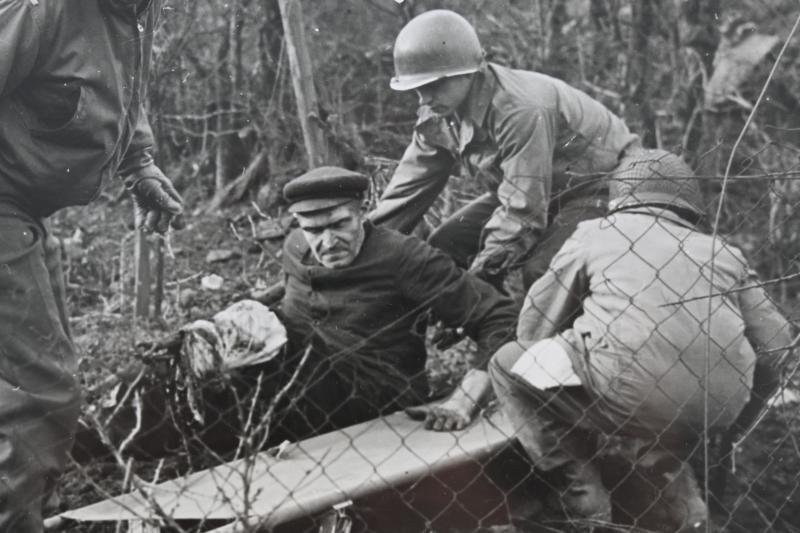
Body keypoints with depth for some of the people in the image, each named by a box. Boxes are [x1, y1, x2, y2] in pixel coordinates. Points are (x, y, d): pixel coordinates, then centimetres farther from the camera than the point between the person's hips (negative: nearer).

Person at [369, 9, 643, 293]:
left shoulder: (520, 112, -36)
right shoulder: (438, 116, -9)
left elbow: (523, 211, -34)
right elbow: (406, 191, -3)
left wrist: (479, 275, -32)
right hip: (528, 190, 9)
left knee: (541, 271, -32)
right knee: (443, 247, -1)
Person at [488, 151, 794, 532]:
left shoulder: (595, 233, 17)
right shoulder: (722, 252, 24)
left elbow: (534, 329, 18)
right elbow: (775, 344, 20)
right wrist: (733, 420, 34)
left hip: (630, 395, -5)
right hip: (713, 412, 6)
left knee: (510, 364, 16)